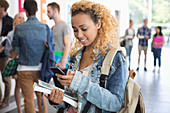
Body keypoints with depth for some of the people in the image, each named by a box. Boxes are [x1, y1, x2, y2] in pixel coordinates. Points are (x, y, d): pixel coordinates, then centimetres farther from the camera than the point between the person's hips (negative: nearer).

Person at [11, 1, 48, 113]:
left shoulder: (19, 28, -8)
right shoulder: (45, 27, -4)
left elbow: (15, 52, -1)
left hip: (25, 70, -2)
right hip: (40, 68, 2)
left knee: (29, 99, 7)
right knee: (41, 97, 18)